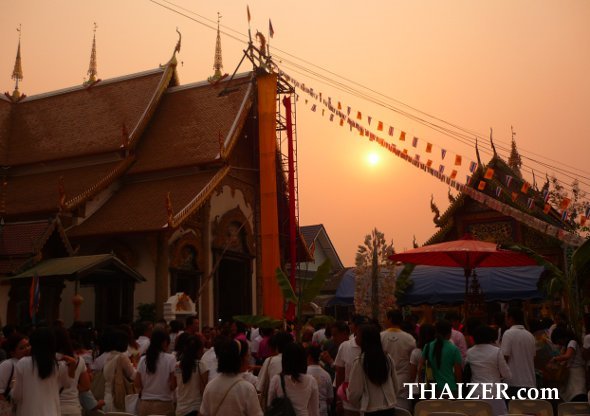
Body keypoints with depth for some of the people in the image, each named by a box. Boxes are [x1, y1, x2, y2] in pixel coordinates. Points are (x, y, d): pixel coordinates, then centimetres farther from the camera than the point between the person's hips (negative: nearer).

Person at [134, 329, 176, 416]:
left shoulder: (143, 359, 2)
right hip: (164, 403, -3)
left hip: (145, 404, 4)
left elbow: (137, 385, 2)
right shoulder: (170, 359, -8)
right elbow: (173, 385, -10)